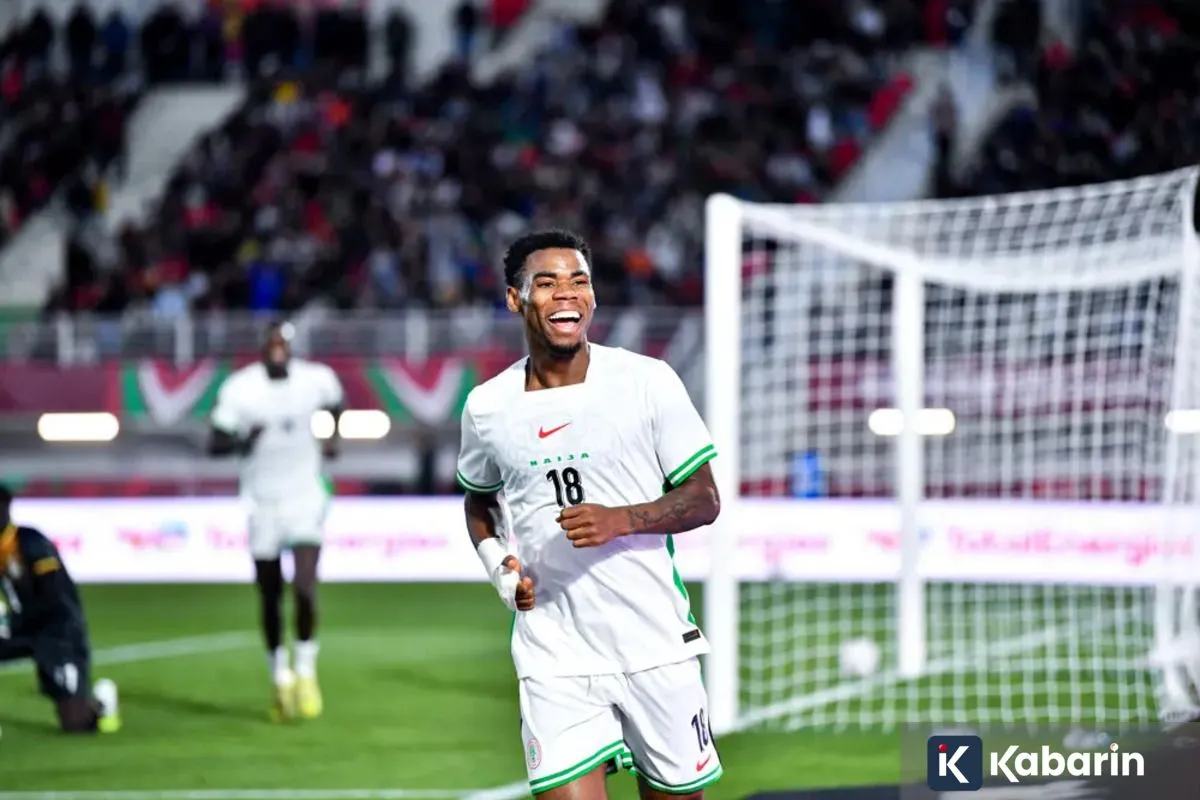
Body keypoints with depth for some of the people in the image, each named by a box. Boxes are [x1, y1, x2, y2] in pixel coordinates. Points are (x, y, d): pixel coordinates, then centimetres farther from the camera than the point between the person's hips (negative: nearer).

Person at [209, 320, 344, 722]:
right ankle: (280, 677, 27)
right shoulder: (239, 388, -12)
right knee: (270, 597, 8)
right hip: (262, 504, 0)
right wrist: (242, 441, -30)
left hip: (306, 499, 0)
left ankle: (306, 670, 5)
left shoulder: (316, 379, -5)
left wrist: (332, 436, 5)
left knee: (305, 589, -15)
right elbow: (215, 444, -12)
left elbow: (335, 402, 19)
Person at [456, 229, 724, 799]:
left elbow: (704, 500, -1)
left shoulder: (647, 381, -4)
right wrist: (498, 567, 2)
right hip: (554, 654, 1)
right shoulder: (487, 407, 3)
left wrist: (622, 520, -18)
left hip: (656, 642, 0)